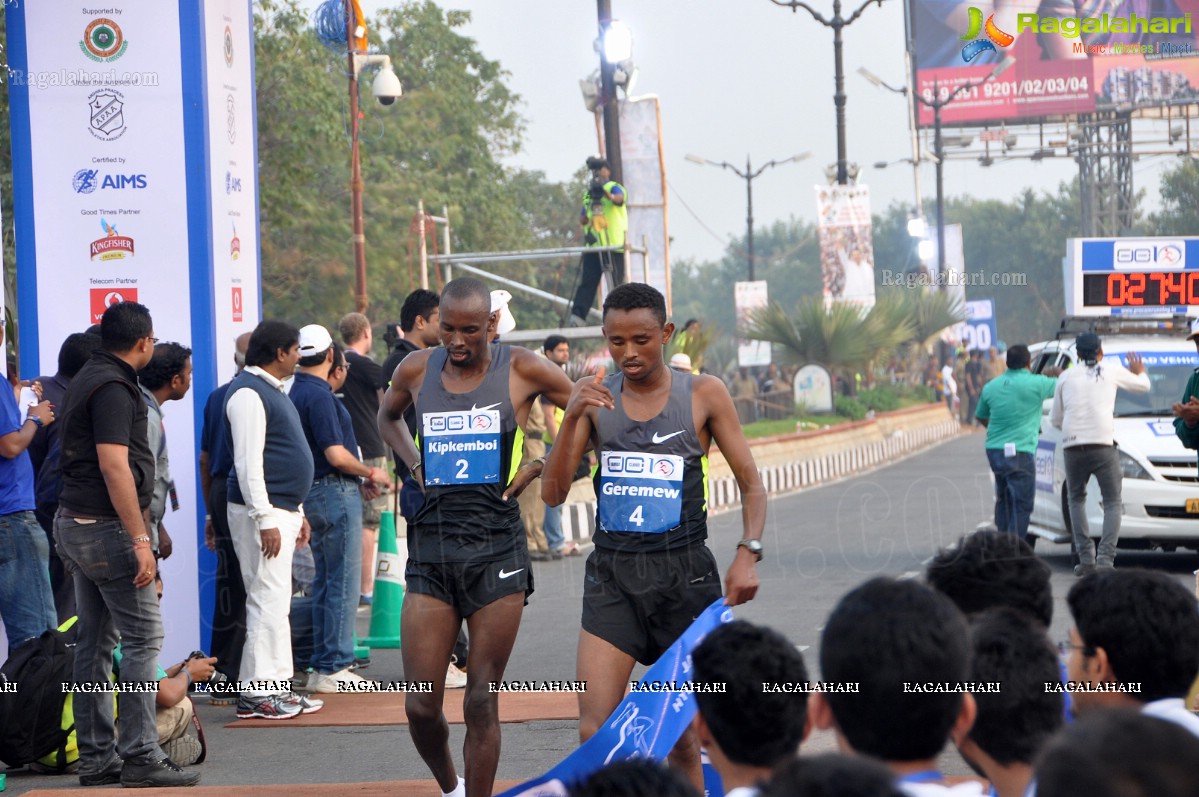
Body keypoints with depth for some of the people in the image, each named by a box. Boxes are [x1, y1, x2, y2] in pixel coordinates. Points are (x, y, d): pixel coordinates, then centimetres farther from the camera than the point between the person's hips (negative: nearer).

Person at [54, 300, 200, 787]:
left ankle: (96, 758, 13)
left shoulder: (88, 379, 15)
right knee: (143, 637, -7)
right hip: (106, 528, -10)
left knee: (96, 641, 11)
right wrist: (140, 540, -24)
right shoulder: (114, 387, -16)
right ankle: (140, 758, -9)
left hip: (75, 523, 10)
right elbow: (114, 466, -23)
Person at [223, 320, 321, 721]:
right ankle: (256, 693, -8)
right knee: (268, 600, -10)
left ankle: (277, 686, 16)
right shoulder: (248, 393, -14)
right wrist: (265, 519, -23)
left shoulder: (273, 391, 19)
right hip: (262, 511, -10)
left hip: (282, 509, 10)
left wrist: (297, 513, 23)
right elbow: (248, 462, -20)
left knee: (276, 601, 11)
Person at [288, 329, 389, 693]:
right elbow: (336, 455, -21)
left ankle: (321, 665, 18)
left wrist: (360, 477, 18)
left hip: (311, 495, 10)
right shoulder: (320, 395, -16)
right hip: (336, 492, -10)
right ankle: (333, 669, -4)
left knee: (325, 582, 15)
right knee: (343, 583, -5)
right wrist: (371, 473, -5)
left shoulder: (297, 392, 13)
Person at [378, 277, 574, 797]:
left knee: (481, 703, 0)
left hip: (496, 550, -2)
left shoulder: (522, 371, -2)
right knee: (420, 705, 0)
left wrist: (535, 468, -2)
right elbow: (387, 417, 28)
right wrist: (414, 464, 11)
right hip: (431, 550, 3)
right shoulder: (416, 370, 6)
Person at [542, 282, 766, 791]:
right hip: (612, 576, 1)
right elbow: (553, 493, 0)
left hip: (684, 573, -1)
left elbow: (751, 485, 5)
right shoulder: (595, 397, 5)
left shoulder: (704, 395, 0)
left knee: (682, 735, 6)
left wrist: (748, 552, -12)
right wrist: (573, 417, -13)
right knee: (595, 732, -9)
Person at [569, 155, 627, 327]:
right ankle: (578, 314, -15)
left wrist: (606, 193, -45)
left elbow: (619, 198, -23)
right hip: (593, 244, 5)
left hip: (613, 244, -5)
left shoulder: (614, 187, 2)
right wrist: (591, 208, -4)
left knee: (615, 283, -3)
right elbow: (582, 220, 17)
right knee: (587, 281, -6)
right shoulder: (590, 193, 21)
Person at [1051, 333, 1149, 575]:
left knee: (1076, 500, 18)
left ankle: (1086, 557, 6)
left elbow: (1056, 419, 17)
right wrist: (1140, 372, 47)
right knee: (1113, 503, 5)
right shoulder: (1112, 370, 9)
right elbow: (1142, 386, 25)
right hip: (1103, 445, -2)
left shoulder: (1066, 377, 12)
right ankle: (1105, 557, -12)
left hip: (1072, 446, 2)